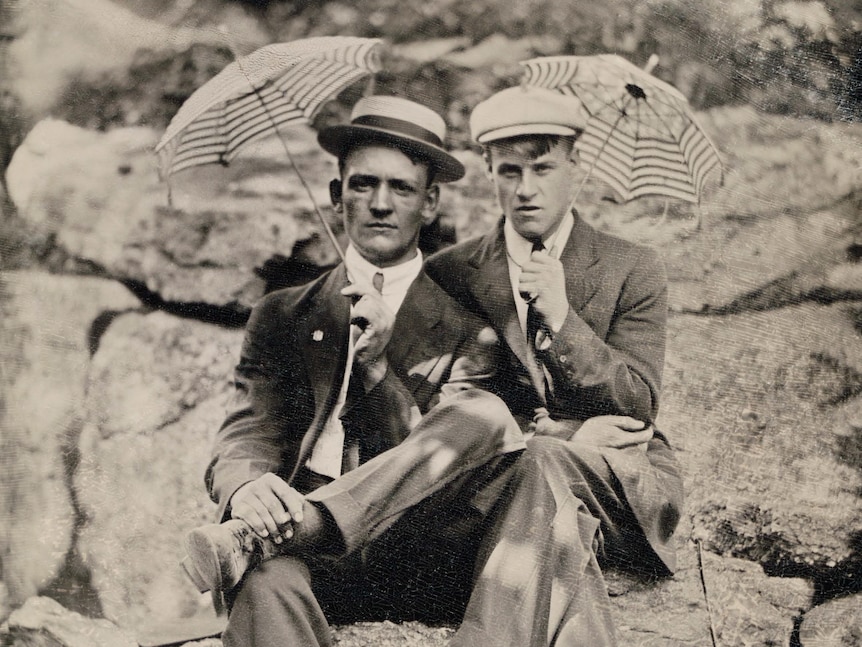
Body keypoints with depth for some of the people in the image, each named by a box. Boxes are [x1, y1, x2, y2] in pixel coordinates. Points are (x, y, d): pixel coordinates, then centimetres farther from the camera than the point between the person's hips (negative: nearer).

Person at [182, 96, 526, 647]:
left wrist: (377, 365, -11)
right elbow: (244, 441, 7)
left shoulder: (468, 328, 15)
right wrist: (247, 489, -20)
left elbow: (432, 458, 5)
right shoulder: (283, 317, 20)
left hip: (426, 570, 2)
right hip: (321, 566, -1)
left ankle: (247, 540, -35)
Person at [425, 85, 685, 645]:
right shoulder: (448, 275, 10)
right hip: (499, 474, 0)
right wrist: (560, 432, -13)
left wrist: (562, 318, -17)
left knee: (542, 464, -36)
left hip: (626, 485, 0)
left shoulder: (634, 271, 8)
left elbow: (639, 407, -2)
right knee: (559, 535, -38)